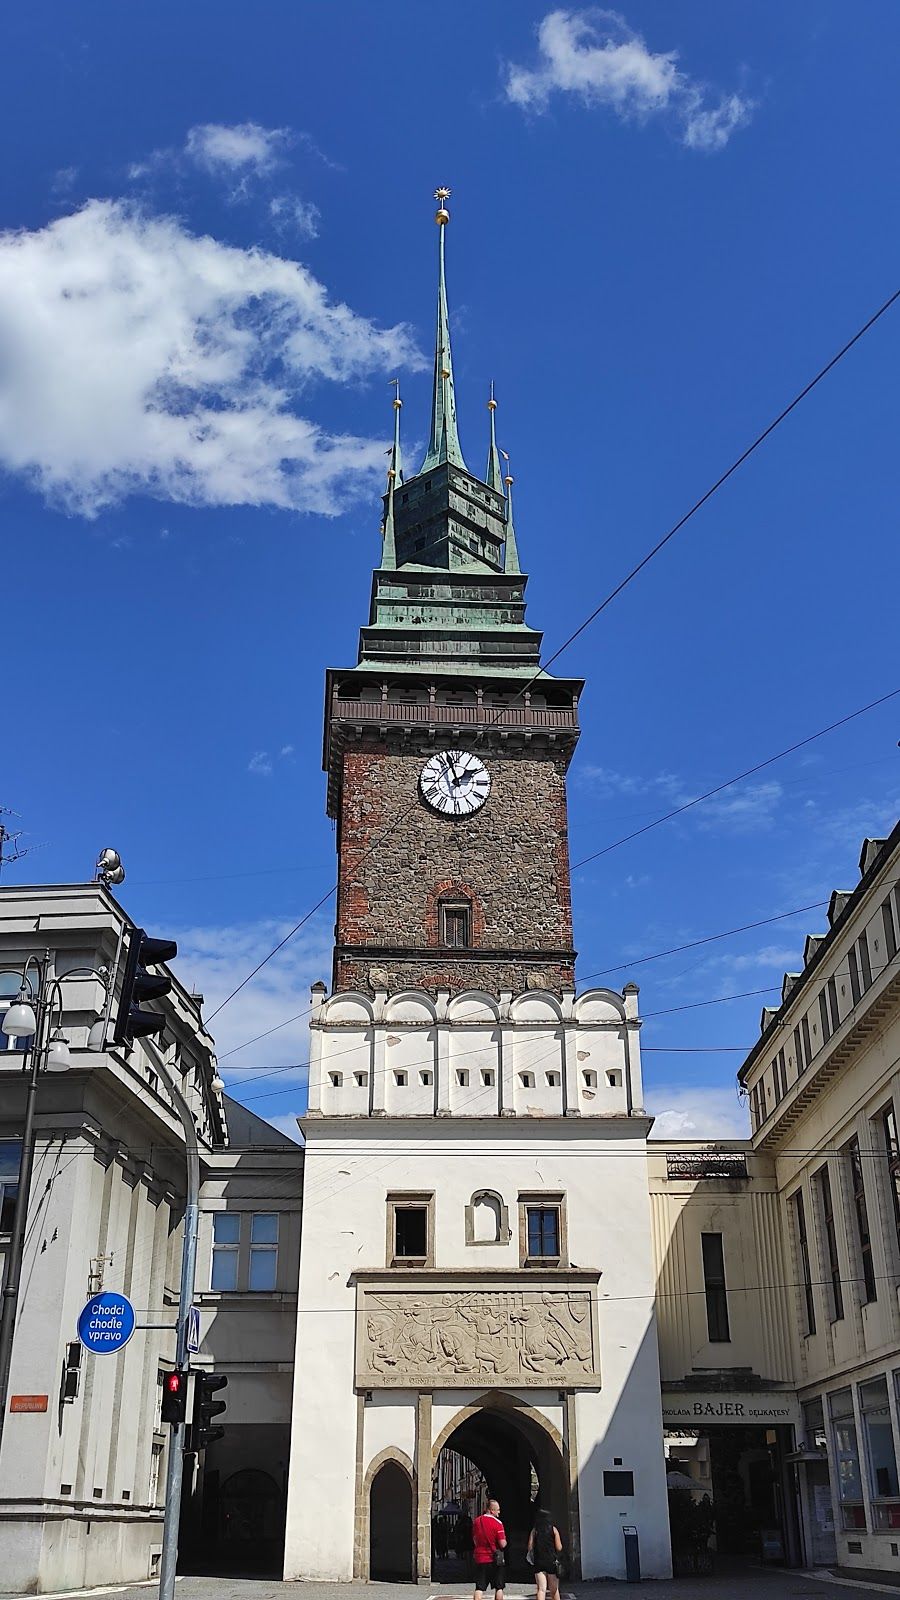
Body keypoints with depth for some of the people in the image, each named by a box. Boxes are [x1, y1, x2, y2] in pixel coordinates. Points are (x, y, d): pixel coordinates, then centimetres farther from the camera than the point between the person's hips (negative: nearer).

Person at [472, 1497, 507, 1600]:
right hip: (495, 1560, -4)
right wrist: (505, 1541, 5)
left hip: (480, 1559, 4)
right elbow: (502, 1544, -16)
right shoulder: (497, 1523, -13)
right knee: (499, 1587, 11)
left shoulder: (476, 1521, 4)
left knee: (479, 1588, 3)